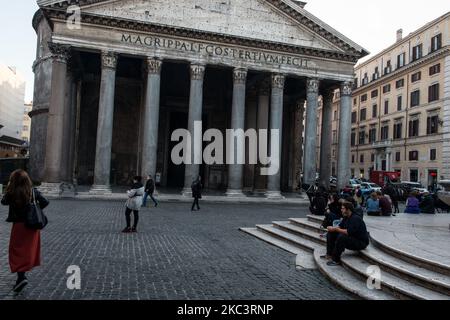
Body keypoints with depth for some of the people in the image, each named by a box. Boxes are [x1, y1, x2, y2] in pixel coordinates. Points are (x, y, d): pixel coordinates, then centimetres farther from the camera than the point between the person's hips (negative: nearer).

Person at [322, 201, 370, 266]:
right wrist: (333, 228, -12)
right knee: (331, 233, 4)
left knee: (341, 237, -35)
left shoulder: (355, 219, -24)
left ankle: (336, 260, -25)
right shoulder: (346, 217, 5)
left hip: (361, 242, -10)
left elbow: (348, 232, -34)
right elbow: (340, 226, 9)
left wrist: (336, 229, -27)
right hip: (351, 238, 10)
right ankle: (329, 254, 4)